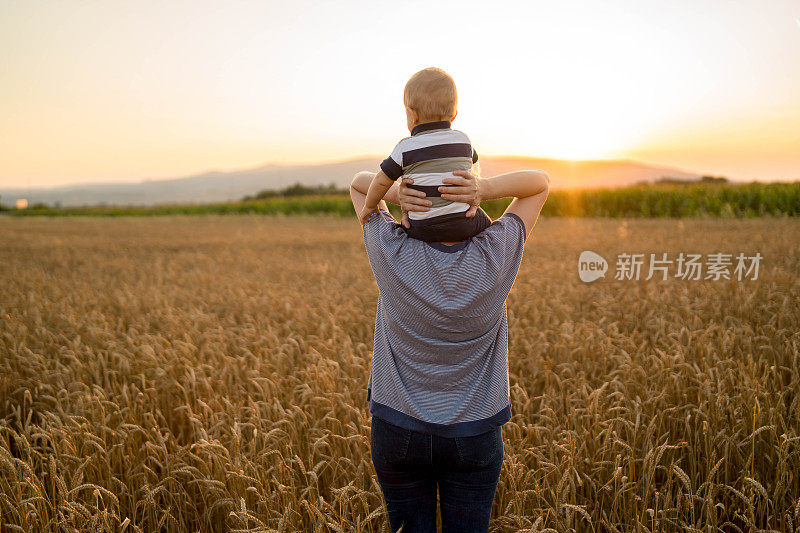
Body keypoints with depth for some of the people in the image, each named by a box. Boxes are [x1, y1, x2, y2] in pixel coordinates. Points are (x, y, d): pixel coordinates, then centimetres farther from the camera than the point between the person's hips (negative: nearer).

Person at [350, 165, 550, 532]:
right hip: (475, 434, 0)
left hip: (397, 428, 0)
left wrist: (396, 192, -22)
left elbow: (359, 183, 0)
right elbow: (540, 181, -3)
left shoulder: (393, 252, -19)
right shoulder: (495, 255, -18)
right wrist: (485, 189, -23)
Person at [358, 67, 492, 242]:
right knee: (484, 221, 31)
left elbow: (381, 181, -1)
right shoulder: (463, 140, 4)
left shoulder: (405, 149, -6)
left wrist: (369, 206, 17)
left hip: (424, 230, -1)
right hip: (465, 226, 1)